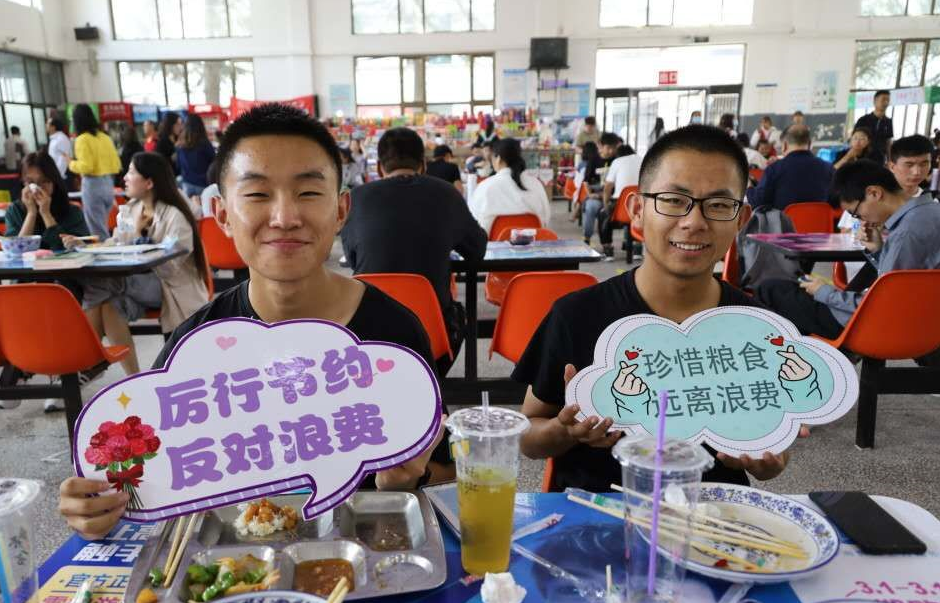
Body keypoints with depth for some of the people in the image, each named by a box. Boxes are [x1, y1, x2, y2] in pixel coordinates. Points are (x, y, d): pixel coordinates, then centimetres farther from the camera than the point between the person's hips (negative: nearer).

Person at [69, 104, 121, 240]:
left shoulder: (82, 139, -9)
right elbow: (116, 165, 9)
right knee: (102, 228, 16)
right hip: (109, 183, 7)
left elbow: (86, 167, -16)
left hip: (93, 185, -7)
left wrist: (72, 164, 1)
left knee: (98, 233, -1)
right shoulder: (105, 137, 10)